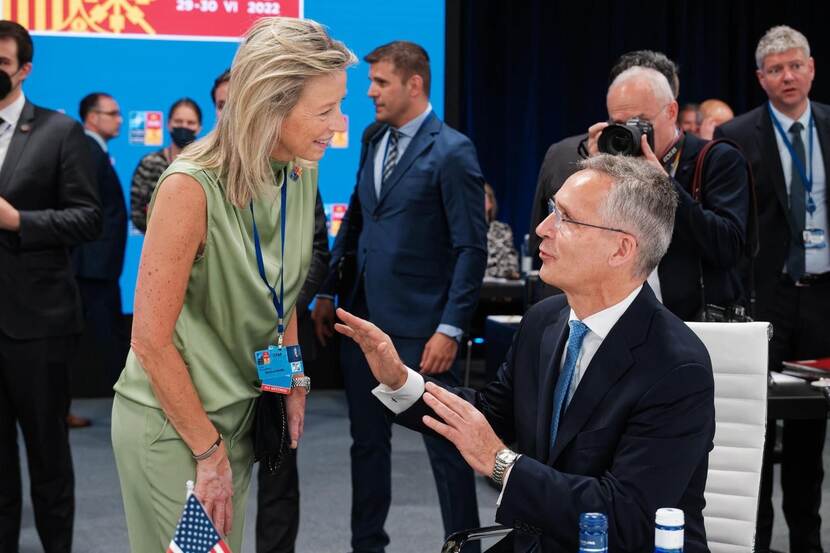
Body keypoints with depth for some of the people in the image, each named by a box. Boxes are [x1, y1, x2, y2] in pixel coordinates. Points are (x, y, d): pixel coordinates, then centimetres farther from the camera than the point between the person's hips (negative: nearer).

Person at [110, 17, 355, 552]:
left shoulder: (302, 174, -2)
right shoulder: (191, 188, -24)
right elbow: (151, 341, -21)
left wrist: (293, 384, 8)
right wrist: (208, 451, -16)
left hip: (241, 410, 7)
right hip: (172, 422, -7)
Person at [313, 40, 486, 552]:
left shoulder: (452, 151, -11)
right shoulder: (374, 140, 10)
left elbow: (472, 248, -14)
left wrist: (450, 329, -18)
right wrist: (328, 291, 13)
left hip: (418, 324, -7)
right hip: (364, 316, 7)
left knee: (445, 444, 3)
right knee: (368, 440, 15)